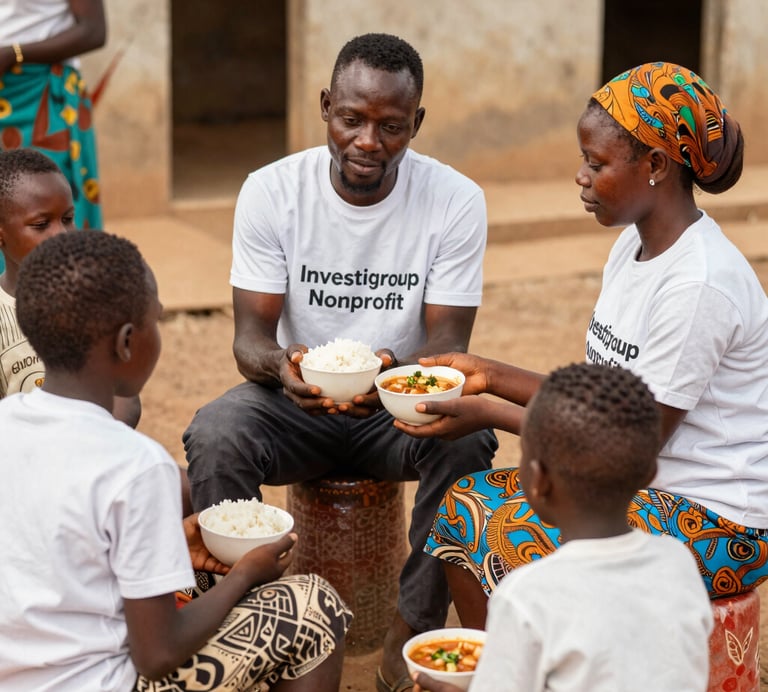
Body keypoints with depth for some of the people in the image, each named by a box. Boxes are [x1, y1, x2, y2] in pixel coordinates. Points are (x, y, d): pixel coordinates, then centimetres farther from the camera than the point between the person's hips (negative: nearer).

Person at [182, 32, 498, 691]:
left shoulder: (456, 200, -11)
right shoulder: (271, 190, -9)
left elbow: (448, 342, -13)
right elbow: (250, 334, -11)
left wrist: (393, 371, -37)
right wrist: (280, 364, -36)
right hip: (294, 399, 1)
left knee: (466, 441, -32)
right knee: (214, 436, -30)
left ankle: (409, 639, -16)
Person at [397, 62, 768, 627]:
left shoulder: (701, 282, -24)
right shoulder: (634, 247, 5)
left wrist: (490, 415, -17)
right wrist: (492, 376, 0)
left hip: (720, 520, -9)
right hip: (641, 484, 9)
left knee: (518, 537, -23)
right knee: (466, 506, 0)